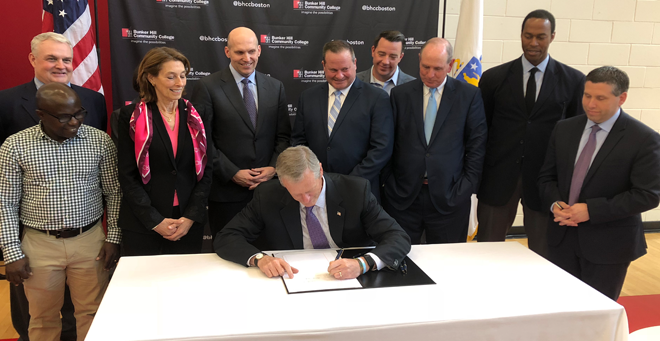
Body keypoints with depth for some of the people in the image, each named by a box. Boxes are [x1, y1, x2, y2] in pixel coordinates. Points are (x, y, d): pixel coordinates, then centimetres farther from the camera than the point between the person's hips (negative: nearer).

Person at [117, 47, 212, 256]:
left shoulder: (195, 117, 4)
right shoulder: (132, 117, -3)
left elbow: (205, 170, 4)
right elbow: (127, 176, -5)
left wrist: (191, 216, -7)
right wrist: (155, 221, -11)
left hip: (189, 223, 2)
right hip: (143, 226, -2)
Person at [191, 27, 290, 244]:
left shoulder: (275, 87, 9)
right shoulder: (208, 87, -4)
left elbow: (283, 135, 9)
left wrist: (274, 167, -6)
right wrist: (233, 173, -12)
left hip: (268, 189, 3)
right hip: (226, 192, -3)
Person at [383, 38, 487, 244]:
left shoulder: (469, 95, 3)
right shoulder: (400, 94, 5)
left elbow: (477, 145, 3)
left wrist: (467, 186, -3)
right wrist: (390, 184, 1)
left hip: (449, 196, -1)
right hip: (403, 196, 1)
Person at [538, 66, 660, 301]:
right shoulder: (564, 129, 4)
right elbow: (547, 177, 9)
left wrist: (591, 210, -21)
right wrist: (554, 204, -11)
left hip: (608, 244, -4)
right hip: (563, 237, 4)